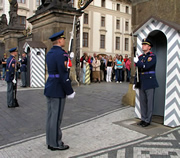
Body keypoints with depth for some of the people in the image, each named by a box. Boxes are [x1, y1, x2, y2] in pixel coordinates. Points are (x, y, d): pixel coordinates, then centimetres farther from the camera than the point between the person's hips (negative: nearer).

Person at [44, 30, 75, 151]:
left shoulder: (49, 53, 13)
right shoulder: (61, 53, -16)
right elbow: (63, 74, -20)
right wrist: (70, 92, -14)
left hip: (49, 88, 10)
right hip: (58, 90, -9)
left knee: (51, 116, 16)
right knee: (56, 117, 1)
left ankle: (50, 141, 28)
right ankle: (56, 144, 14)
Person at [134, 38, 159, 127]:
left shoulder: (152, 56, -7)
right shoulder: (140, 57, 13)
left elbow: (146, 66, -24)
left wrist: (137, 62, -11)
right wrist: (135, 82, 13)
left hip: (150, 83, -7)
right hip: (141, 83, 7)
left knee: (149, 102, 2)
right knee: (142, 102, 12)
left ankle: (148, 120, 12)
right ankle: (143, 119, 24)